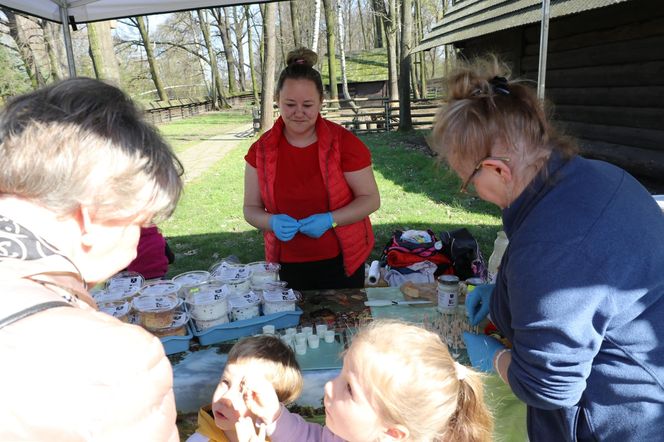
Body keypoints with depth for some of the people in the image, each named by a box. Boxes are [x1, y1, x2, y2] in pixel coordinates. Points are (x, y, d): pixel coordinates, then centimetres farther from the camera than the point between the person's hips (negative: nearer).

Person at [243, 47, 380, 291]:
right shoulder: (261, 150, -3)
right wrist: (272, 222, -18)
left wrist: (330, 220, -21)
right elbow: (251, 209, 4)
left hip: (340, 262, -2)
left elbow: (371, 199, -6)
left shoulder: (344, 142, -10)